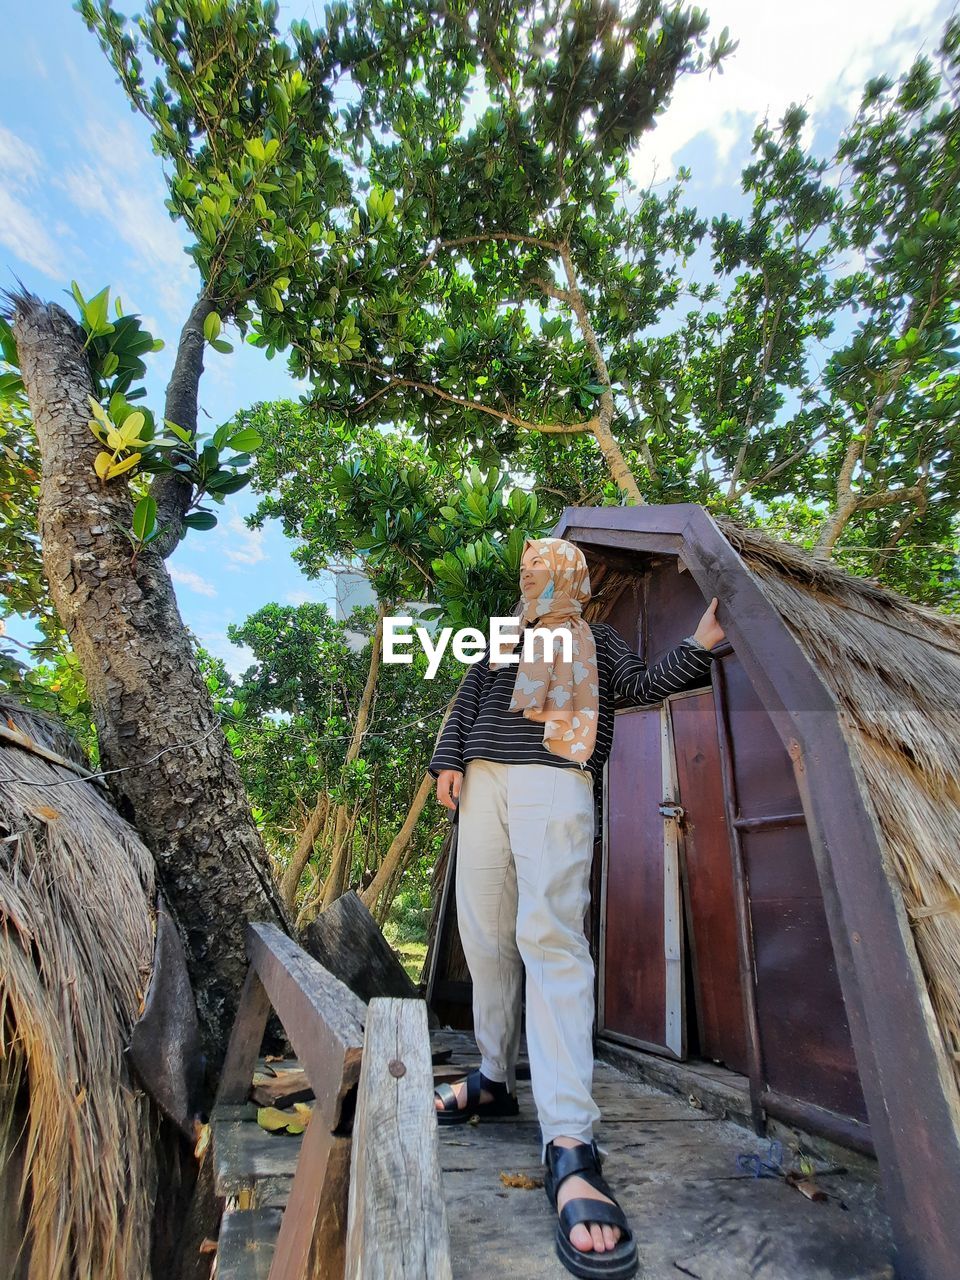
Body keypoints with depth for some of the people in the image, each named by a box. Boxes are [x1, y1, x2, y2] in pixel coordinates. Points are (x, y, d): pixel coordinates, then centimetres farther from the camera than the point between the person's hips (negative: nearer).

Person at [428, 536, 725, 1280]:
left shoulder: (599, 642, 19)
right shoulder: (501, 643, 25)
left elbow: (643, 686, 6)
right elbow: (465, 705, 19)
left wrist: (699, 646, -7)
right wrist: (449, 761, 6)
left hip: (554, 782, -4)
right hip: (485, 780, 4)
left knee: (549, 935, -18)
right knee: (487, 937, 6)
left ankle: (569, 1143, -17)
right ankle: (496, 1080, 23)